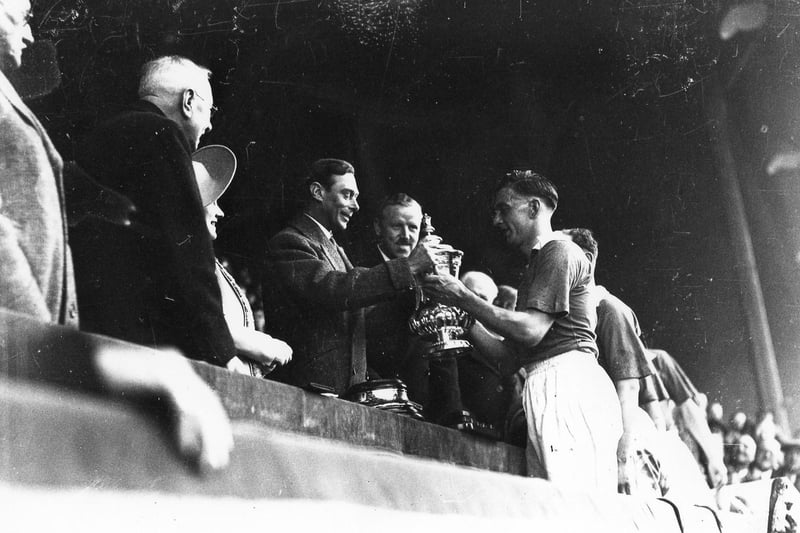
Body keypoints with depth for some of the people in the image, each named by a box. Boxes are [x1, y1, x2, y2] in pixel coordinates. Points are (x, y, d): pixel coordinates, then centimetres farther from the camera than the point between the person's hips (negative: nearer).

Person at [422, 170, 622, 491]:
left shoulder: (559, 251, -2)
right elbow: (507, 351, 21)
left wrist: (463, 297, -9)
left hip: (568, 381, -10)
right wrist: (459, 313, 11)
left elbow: (532, 330, -14)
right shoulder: (535, 267, 28)